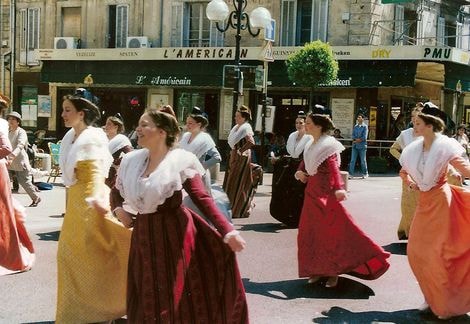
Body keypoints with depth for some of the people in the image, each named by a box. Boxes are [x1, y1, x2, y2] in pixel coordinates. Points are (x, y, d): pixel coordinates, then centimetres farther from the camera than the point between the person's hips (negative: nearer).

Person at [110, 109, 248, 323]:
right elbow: (116, 191, 22)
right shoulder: (132, 161, 5)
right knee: (146, 301, 12)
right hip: (144, 237, 5)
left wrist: (227, 231, -27)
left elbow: (202, 199, -17)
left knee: (176, 300, 1)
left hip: (174, 235, -5)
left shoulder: (179, 161, -11)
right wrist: (118, 209, 1)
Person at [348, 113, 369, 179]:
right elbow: (353, 135, 7)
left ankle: (365, 174, 18)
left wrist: (356, 140, -8)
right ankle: (351, 174, -1)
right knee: (352, 160, -2)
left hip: (362, 146, -4)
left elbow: (364, 137, -11)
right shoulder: (355, 126, 12)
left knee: (363, 160, 5)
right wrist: (358, 139, -11)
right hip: (355, 146, 4)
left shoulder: (365, 126, -3)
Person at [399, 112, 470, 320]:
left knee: (438, 252, -4)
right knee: (416, 251, 6)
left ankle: (446, 305, 11)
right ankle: (432, 297, 23)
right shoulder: (413, 150, 6)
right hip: (424, 202, 6)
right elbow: (403, 172, 23)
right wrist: (411, 184, 8)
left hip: (441, 201, -6)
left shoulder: (444, 147, -12)